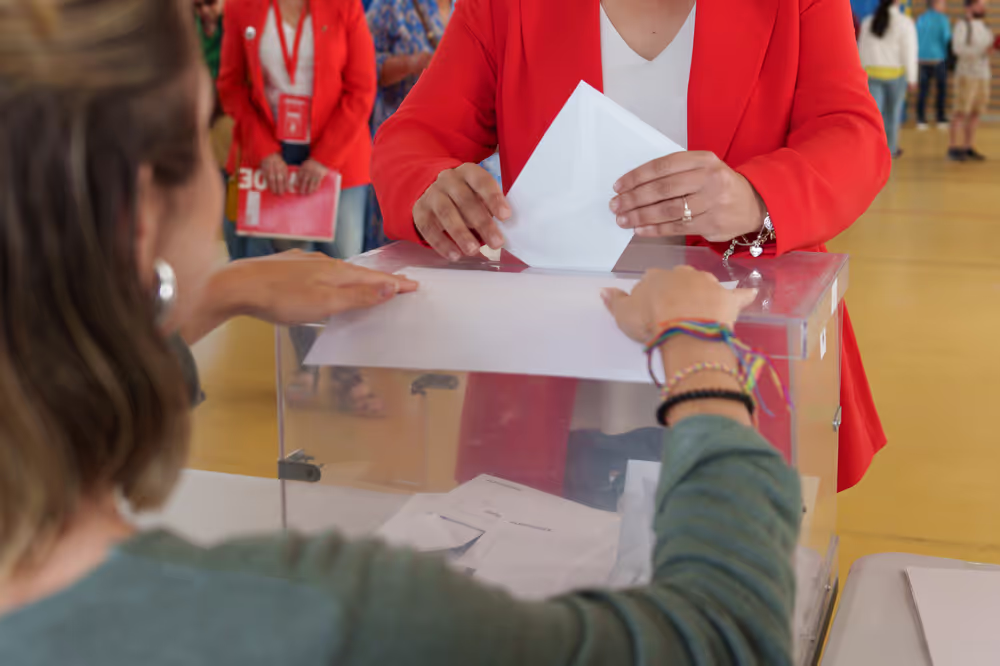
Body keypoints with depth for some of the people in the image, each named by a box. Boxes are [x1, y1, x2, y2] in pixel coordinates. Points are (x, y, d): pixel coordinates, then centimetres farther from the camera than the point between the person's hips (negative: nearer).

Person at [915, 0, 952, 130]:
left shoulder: (920, 19, 7)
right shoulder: (942, 19, -8)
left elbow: (916, 39, 10)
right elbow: (947, 39, -10)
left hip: (923, 59, 4)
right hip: (939, 59, -4)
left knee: (923, 90, 6)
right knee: (941, 88, 6)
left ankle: (921, 120, 0)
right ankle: (941, 120, 6)